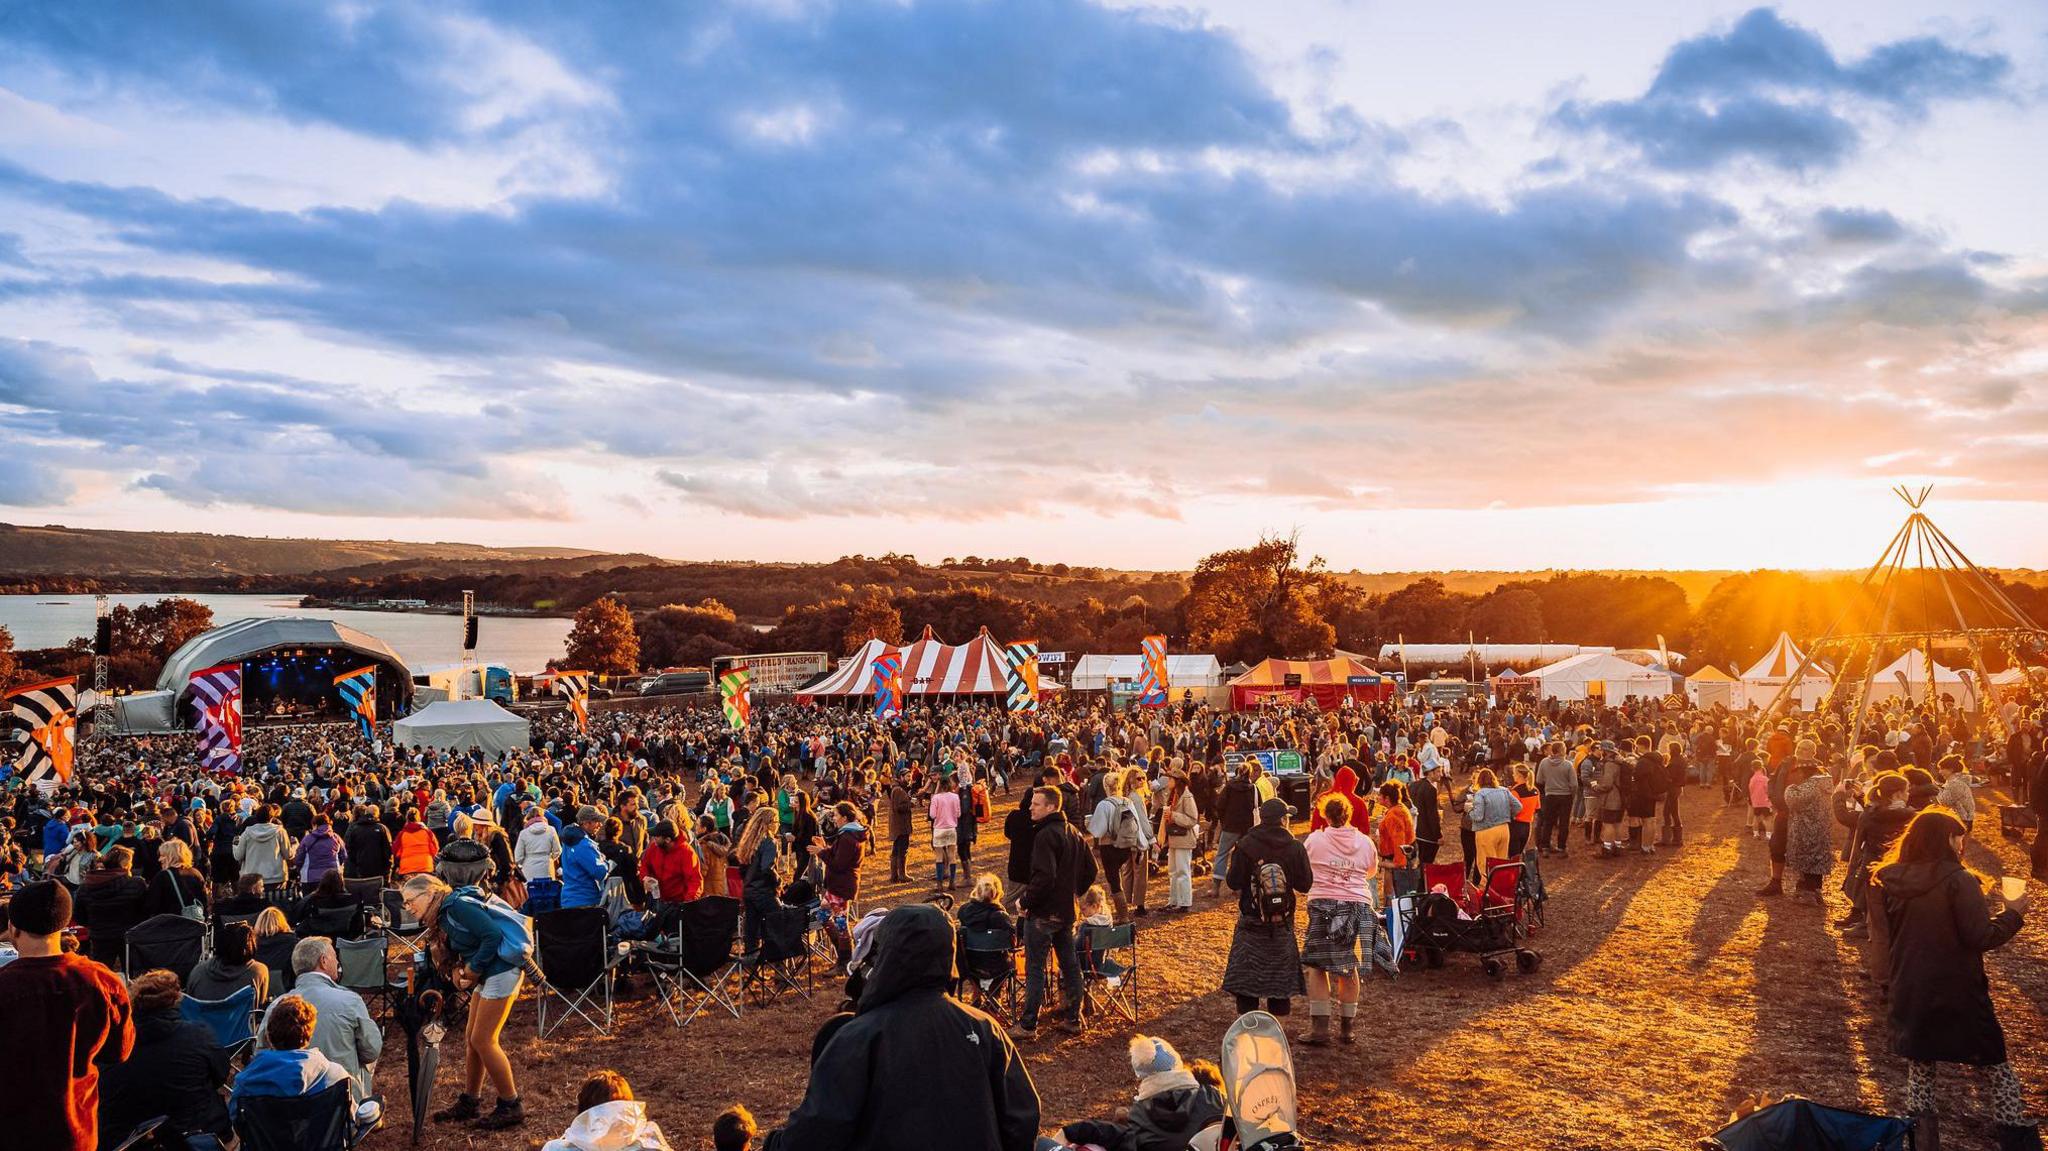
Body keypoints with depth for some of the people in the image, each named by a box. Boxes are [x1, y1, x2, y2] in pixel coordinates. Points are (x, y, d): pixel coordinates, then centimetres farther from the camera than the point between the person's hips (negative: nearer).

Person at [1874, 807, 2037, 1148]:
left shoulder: (1890, 883, 0)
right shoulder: (1957, 880, -16)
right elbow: (1981, 937, -17)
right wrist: (2013, 914, -3)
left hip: (1909, 995, 5)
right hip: (1958, 995, -4)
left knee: (1919, 1068, 16)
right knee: (1997, 1067, 11)